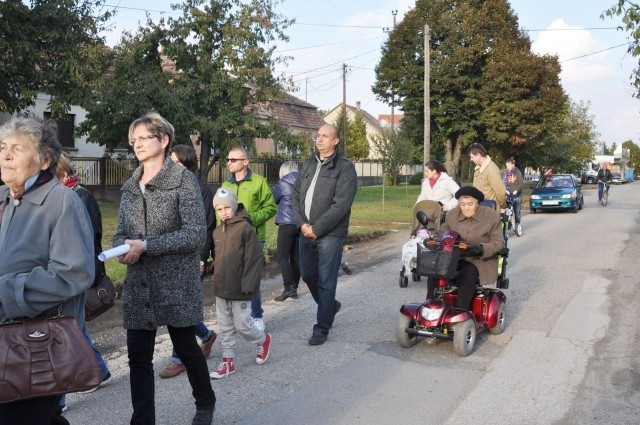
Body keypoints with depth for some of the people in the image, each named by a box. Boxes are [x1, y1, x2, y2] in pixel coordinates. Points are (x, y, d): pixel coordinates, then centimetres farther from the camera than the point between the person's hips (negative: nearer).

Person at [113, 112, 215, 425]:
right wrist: (122, 247, -11)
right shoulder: (130, 186, 10)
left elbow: (195, 234, -15)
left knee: (186, 348, 11)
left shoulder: (183, 179, -8)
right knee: (138, 357, 5)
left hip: (176, 282, -5)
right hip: (138, 284, 5)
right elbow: (121, 232, 13)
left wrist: (145, 245, -20)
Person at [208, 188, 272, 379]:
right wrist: (217, 280, 14)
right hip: (221, 288, 7)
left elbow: (254, 257, -15)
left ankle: (263, 340, 29)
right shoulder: (217, 231, 8)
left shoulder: (245, 228, -13)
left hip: (239, 288, -7)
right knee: (225, 326, 12)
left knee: (242, 324, 2)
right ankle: (228, 361, 24)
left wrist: (248, 284, -17)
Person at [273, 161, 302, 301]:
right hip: (301, 225, 5)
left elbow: (273, 201, 6)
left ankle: (288, 287, -15)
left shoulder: (282, 184, -5)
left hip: (287, 224, -5)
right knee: (296, 257, 10)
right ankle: (294, 288, 13)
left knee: (282, 257, -4)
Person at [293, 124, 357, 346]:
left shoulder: (345, 167, -7)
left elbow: (341, 205, -16)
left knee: (325, 282, -1)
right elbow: (296, 196, 10)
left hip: (330, 234, -6)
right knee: (307, 274, 16)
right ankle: (329, 305, 41)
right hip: (306, 232, 7)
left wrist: (317, 228, -17)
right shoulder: (308, 165, 13)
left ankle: (322, 328, 11)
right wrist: (302, 224, -5)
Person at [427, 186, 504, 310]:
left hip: (482, 260, -3)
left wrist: (481, 249, -25)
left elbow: (498, 242, -5)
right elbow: (443, 233, 19)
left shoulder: (492, 216, -4)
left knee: (467, 273, -36)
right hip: (455, 257, 4)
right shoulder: (452, 214, 6)